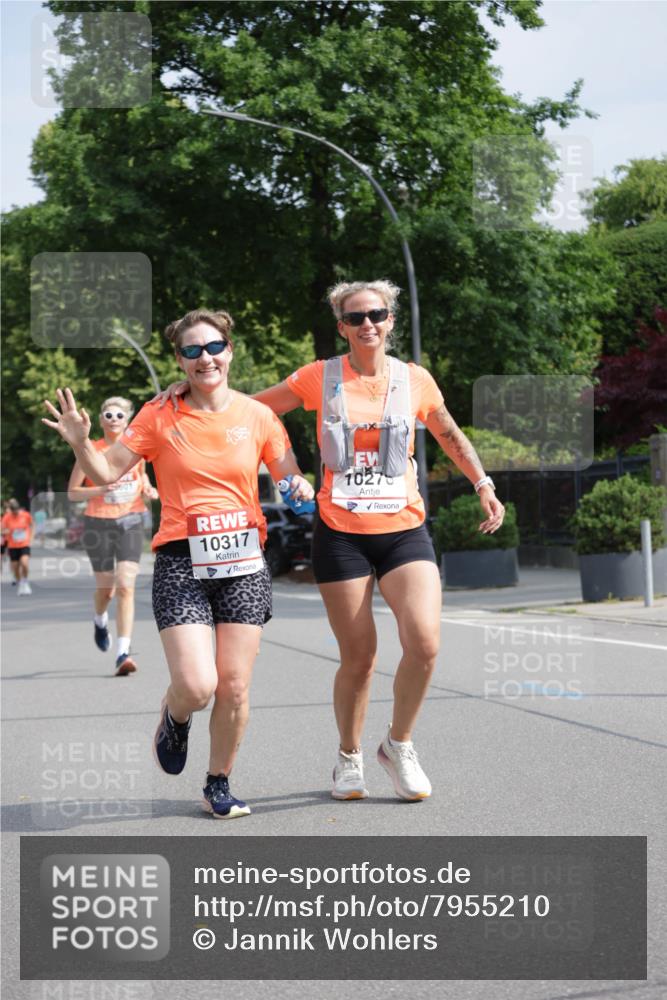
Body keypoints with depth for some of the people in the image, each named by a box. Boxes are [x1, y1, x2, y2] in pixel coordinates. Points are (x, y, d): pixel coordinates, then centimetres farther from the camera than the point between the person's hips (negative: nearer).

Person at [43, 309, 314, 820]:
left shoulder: (257, 415, 5)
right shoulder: (160, 417, 1)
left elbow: (291, 476, 13)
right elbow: (106, 472, 2)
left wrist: (301, 486, -10)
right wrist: (81, 442, -17)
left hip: (244, 563, 2)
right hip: (181, 564, -2)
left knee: (234, 688, 0)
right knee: (196, 686, -14)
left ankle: (219, 785, 21)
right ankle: (175, 719, 23)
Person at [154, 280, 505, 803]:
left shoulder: (415, 380, 5)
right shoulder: (319, 378, 1)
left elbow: (450, 436, 22)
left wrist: (484, 486, 15)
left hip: (404, 530, 1)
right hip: (341, 534, -1)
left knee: (425, 643, -16)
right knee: (359, 658, 0)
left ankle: (398, 745, 10)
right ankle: (349, 759, 26)